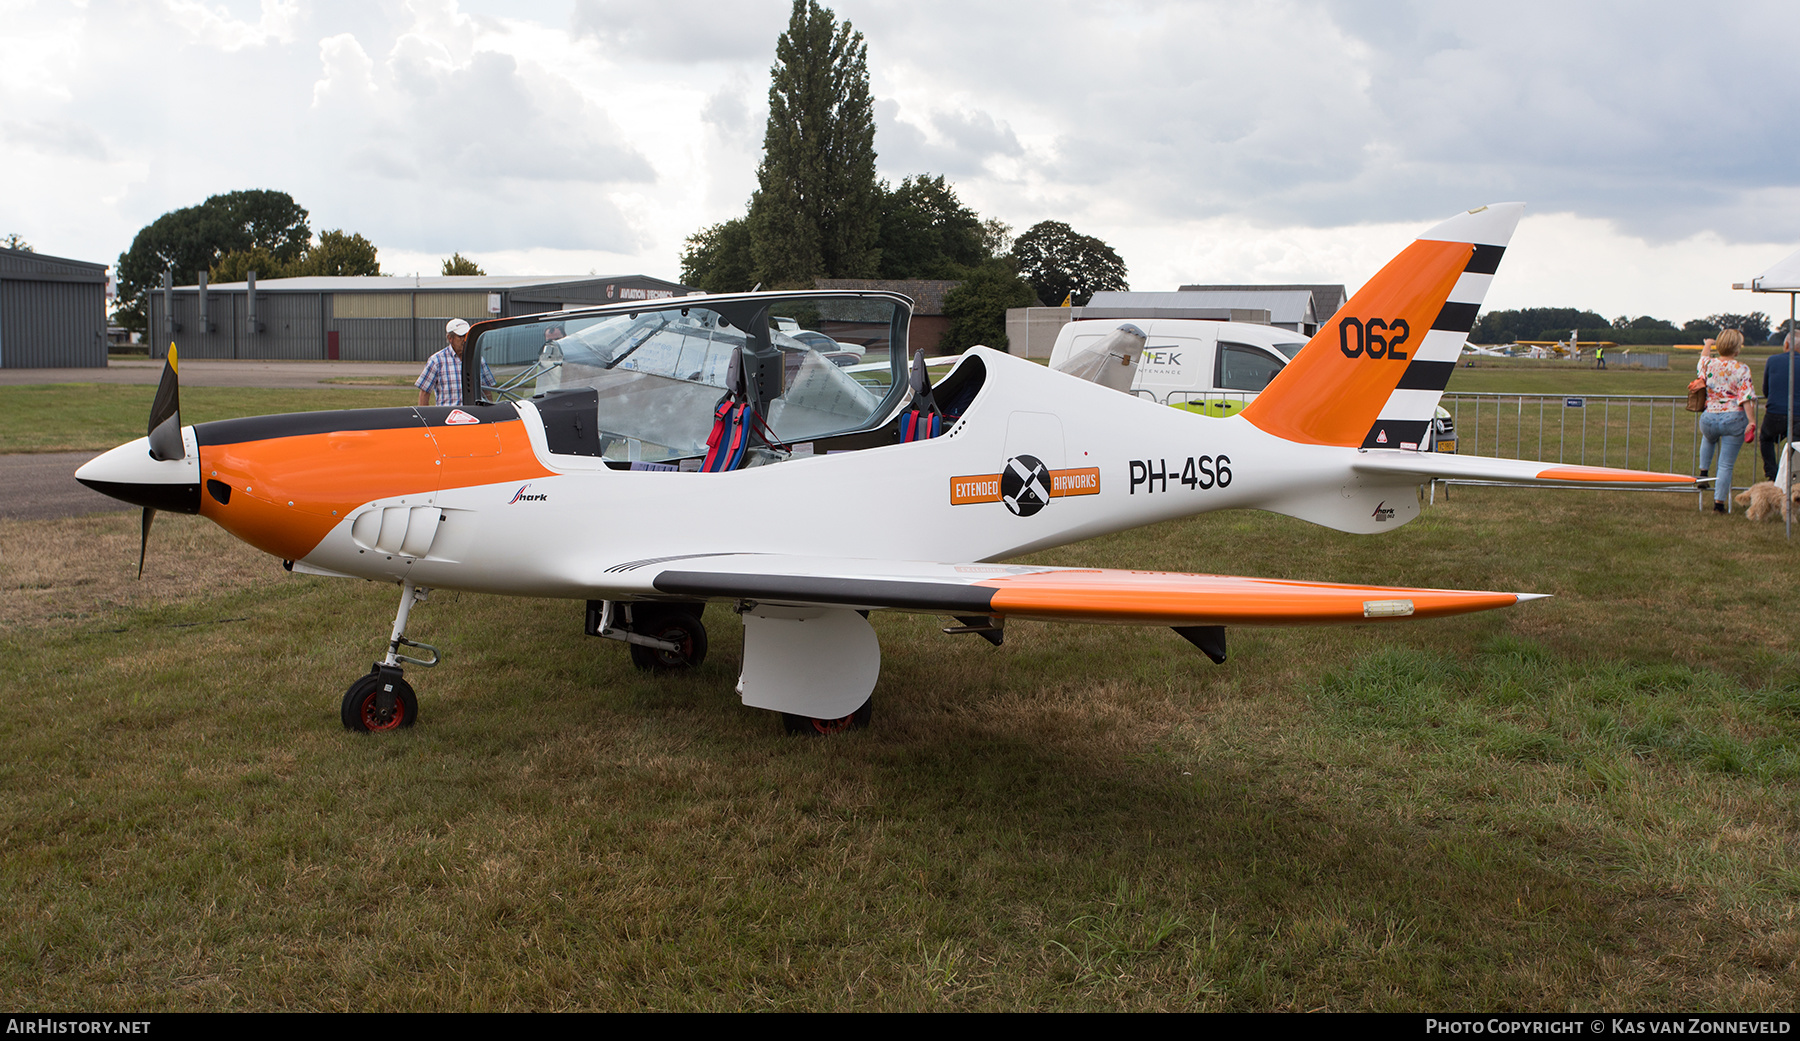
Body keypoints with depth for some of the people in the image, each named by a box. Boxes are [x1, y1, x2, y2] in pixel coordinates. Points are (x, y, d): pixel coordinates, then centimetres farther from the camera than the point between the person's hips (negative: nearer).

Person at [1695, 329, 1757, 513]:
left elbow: (1703, 357, 27)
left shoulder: (1709, 364, 1)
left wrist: (1707, 345, 46)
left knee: (1708, 438, 41)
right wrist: (1752, 422, -12)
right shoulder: (1741, 369, -10)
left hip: (1709, 418, 3)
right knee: (1726, 464, 2)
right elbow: (1746, 397, -15)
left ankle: (1703, 471, 36)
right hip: (1734, 419, -3)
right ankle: (1719, 503, 2)